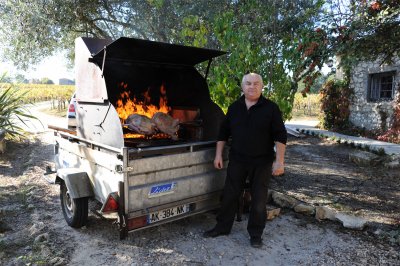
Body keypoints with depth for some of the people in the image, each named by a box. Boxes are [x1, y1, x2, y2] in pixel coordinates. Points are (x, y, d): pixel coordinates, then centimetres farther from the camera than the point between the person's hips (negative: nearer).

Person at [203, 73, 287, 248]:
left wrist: (279, 161, -13)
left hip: (262, 163, -2)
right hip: (237, 161, 3)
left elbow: (280, 136, -8)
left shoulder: (271, 108, -5)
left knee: (259, 200, 7)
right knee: (229, 195, 11)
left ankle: (255, 234, 25)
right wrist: (218, 155, 7)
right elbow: (223, 132, 10)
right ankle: (223, 227, 29)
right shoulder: (234, 107, 5)